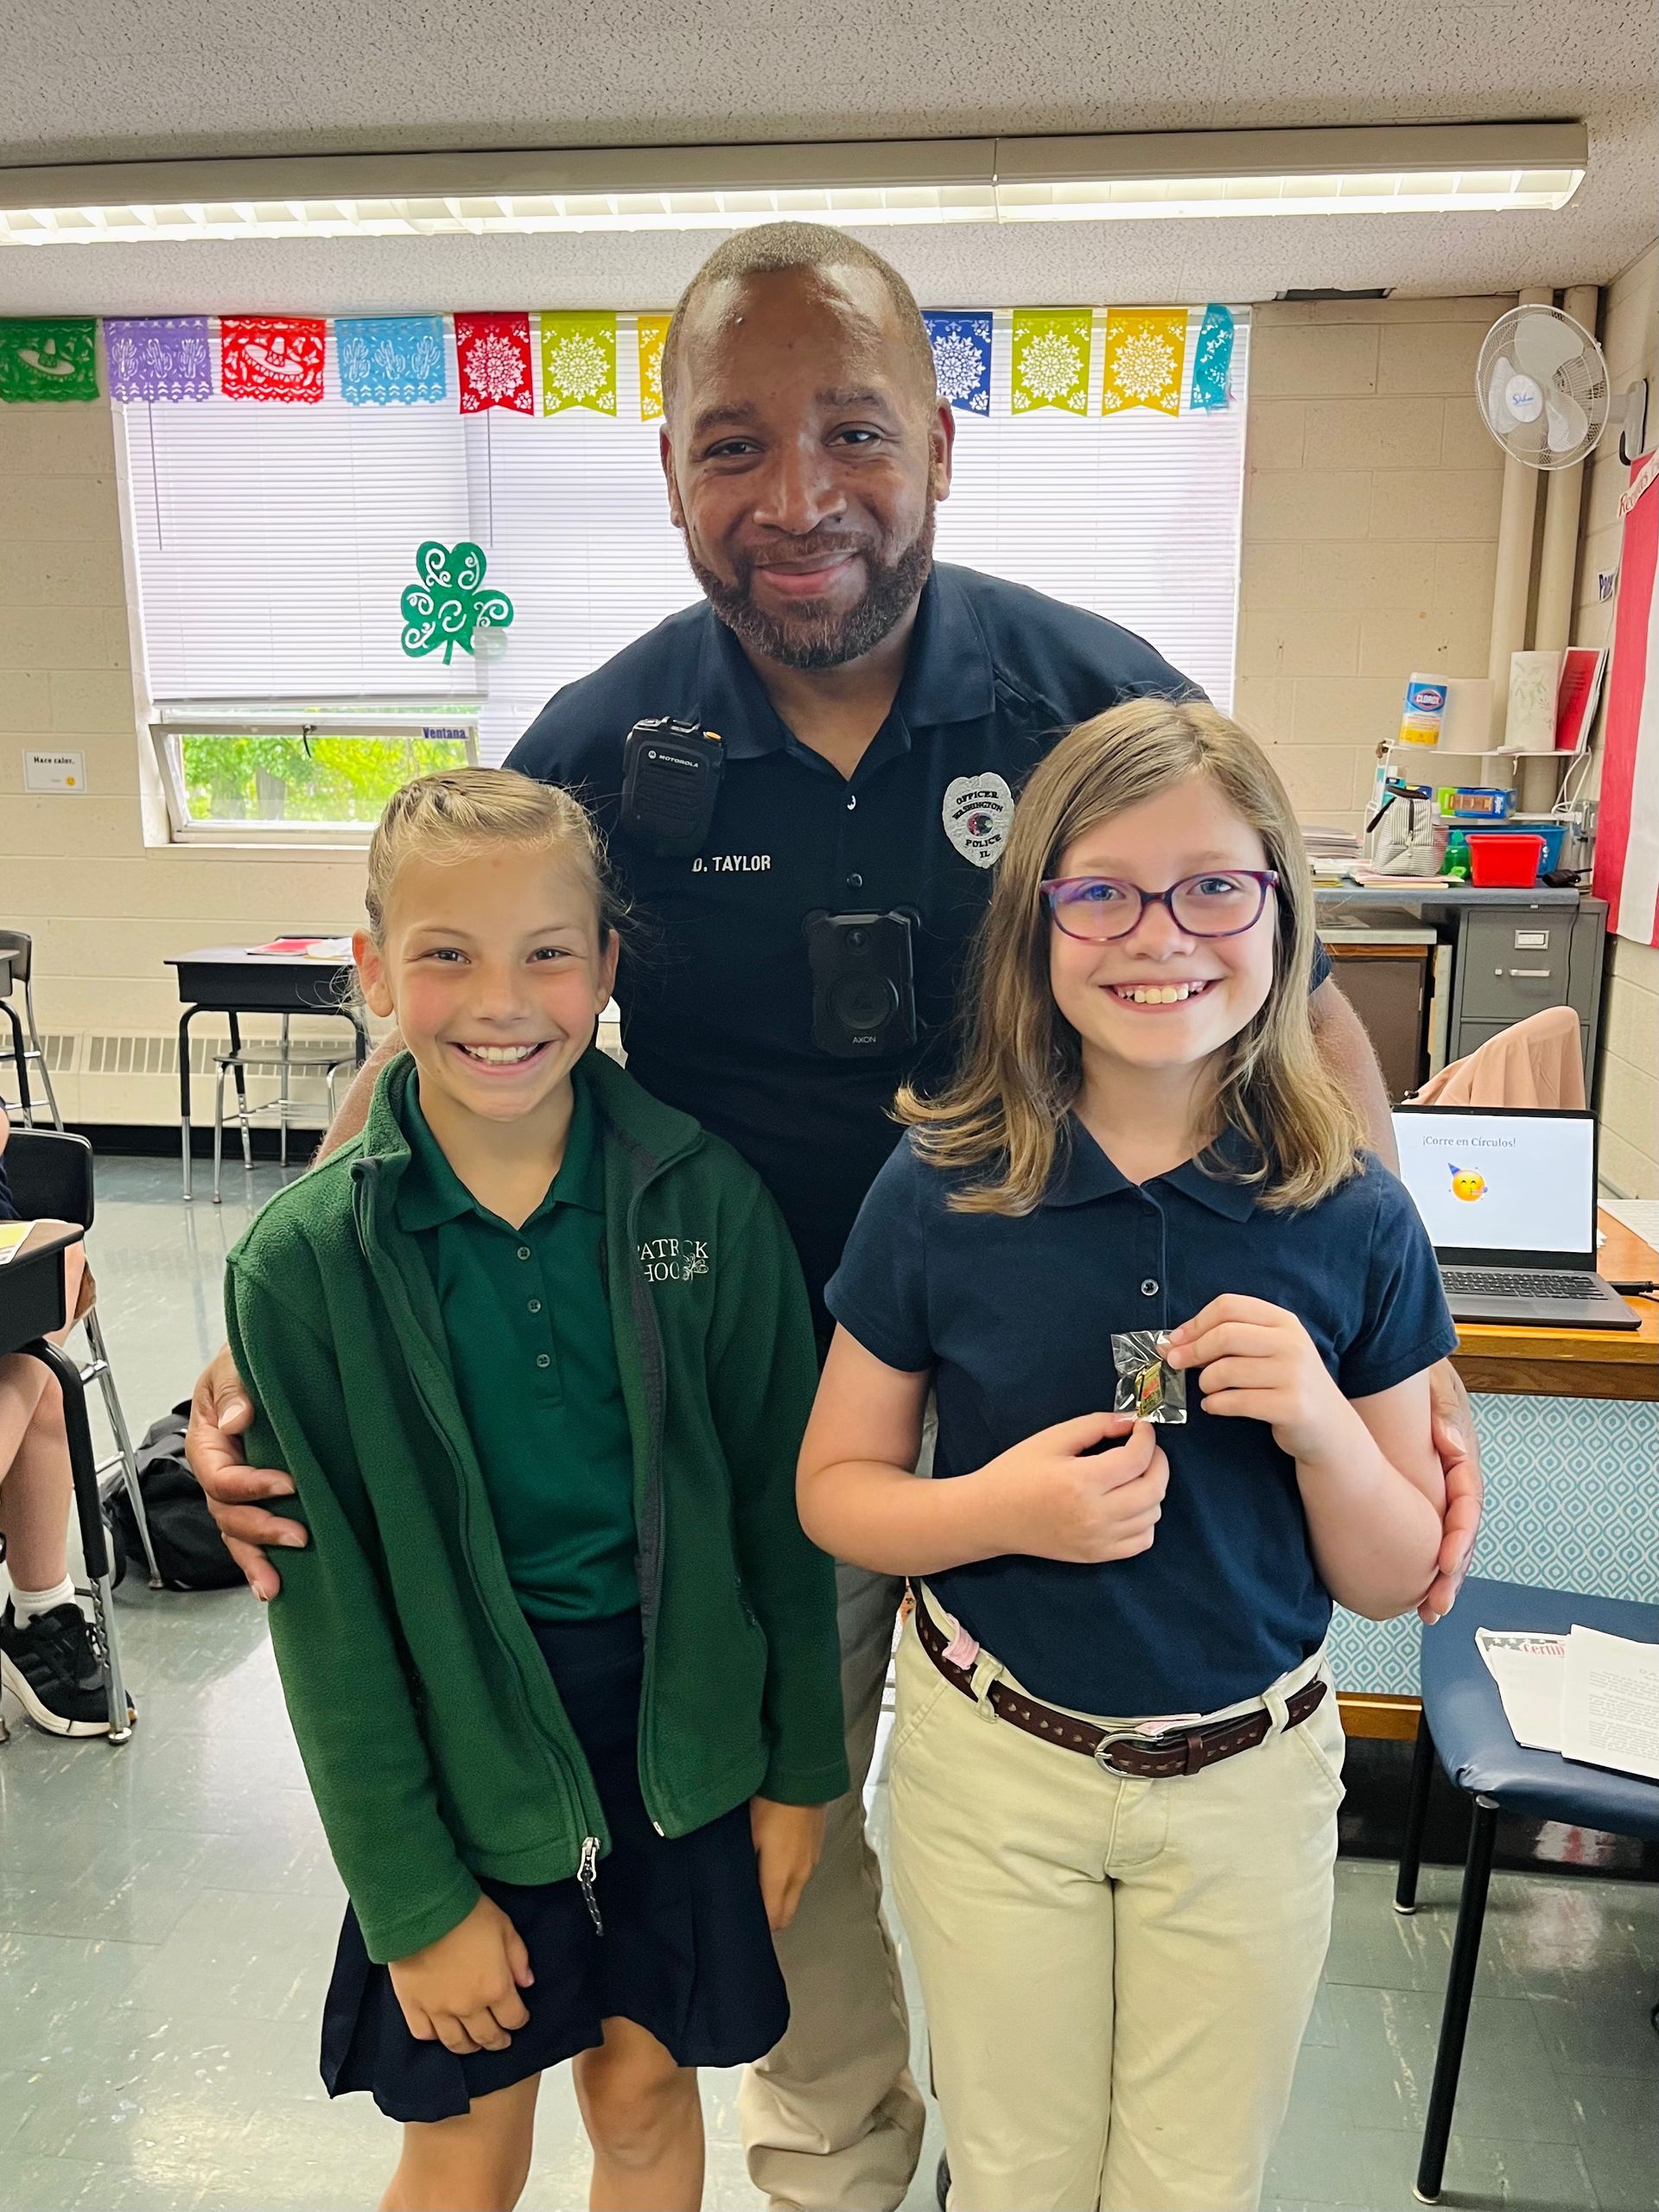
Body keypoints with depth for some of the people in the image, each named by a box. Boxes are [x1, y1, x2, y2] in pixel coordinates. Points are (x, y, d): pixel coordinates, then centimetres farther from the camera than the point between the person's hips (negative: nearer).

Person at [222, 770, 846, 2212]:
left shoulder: (705, 1195, -12)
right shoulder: (303, 1261, -14)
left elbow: (779, 1507, -3)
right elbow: (329, 1615, -8)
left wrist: (803, 1766, 2)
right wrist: (415, 1898, -5)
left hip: (680, 1731, 1)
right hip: (466, 1754, 0)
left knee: (644, 2096, 20)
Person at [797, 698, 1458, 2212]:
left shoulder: (1355, 1218, -11)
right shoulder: (942, 1190, -14)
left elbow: (1394, 1579, -3)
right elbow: (835, 1489, -5)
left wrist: (1321, 1422, -23)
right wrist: (1002, 1507, -23)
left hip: (1250, 1780, 1)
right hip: (992, 1763, 0)